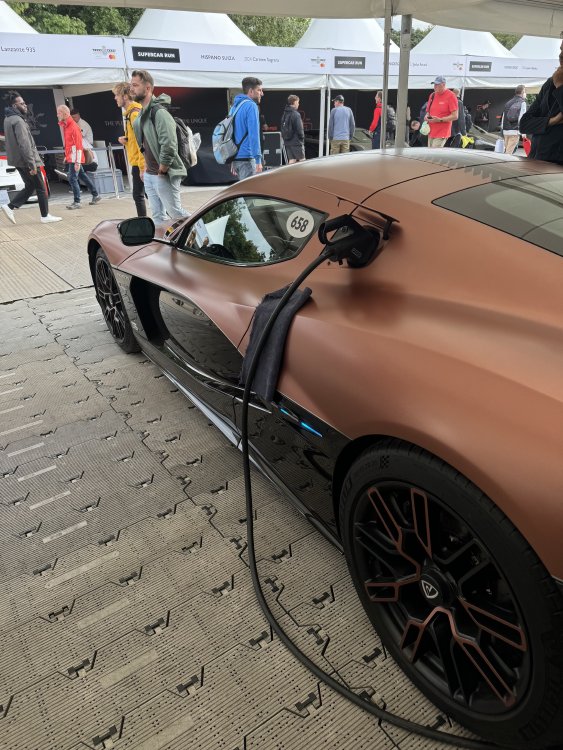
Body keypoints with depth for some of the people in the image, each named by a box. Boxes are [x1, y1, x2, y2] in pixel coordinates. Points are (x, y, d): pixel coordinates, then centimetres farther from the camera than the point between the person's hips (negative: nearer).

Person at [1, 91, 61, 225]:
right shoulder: (18, 121, -17)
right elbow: (24, 145, -23)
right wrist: (32, 164, -23)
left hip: (18, 161, 9)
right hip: (26, 161, -9)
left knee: (30, 187, 17)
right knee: (41, 188, 1)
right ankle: (45, 216, 7)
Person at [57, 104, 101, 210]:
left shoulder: (73, 127, -16)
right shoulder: (65, 125, 11)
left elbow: (78, 145, -19)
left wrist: (77, 162, -22)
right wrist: (66, 156, 16)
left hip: (75, 158, -9)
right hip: (70, 157, 9)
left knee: (72, 178, -9)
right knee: (82, 176, 15)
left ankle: (77, 202, -3)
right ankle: (96, 195, 24)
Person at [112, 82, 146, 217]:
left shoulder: (135, 113, -14)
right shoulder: (129, 112, 16)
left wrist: (142, 166, -23)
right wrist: (126, 139, 6)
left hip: (139, 163, -10)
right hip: (136, 162, 10)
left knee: (138, 195, -7)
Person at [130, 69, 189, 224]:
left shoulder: (159, 112, -16)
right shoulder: (142, 114, 14)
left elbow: (169, 147, -23)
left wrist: (161, 172, -17)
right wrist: (146, 168, 16)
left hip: (164, 175, -9)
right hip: (149, 175, 9)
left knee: (175, 213, -3)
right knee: (158, 216, 10)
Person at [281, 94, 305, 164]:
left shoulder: (285, 114, 10)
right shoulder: (296, 114, -14)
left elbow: (283, 128, 13)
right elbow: (299, 129, -16)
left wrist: (285, 138, 17)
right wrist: (302, 138, -2)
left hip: (287, 142, 7)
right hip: (296, 142, -7)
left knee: (291, 160, 8)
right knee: (302, 160, 1)